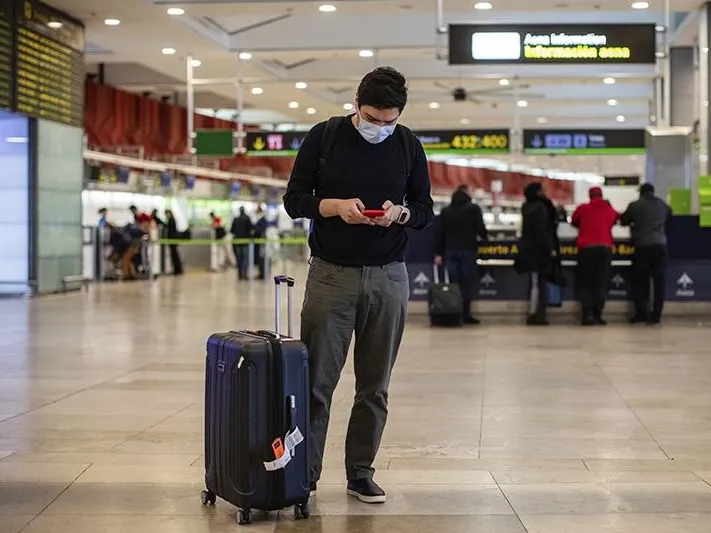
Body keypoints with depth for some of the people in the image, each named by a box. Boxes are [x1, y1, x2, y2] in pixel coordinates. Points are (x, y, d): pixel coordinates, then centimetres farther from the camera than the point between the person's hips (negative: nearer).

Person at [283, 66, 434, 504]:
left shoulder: (408, 146, 3)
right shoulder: (324, 137, -2)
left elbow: (425, 210, 9)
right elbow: (294, 200, 0)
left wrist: (401, 213, -14)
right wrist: (336, 206, -18)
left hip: (388, 278, 2)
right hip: (330, 274, -2)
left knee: (374, 386, 7)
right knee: (316, 380, 0)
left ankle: (361, 473, 19)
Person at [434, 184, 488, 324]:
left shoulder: (445, 211, 13)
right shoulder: (473, 209, 0)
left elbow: (439, 233, 9)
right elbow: (481, 229, -5)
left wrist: (438, 253, 9)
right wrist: (485, 240, 16)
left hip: (450, 251, 4)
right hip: (468, 250, -4)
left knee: (453, 284, 5)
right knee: (468, 283, -1)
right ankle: (465, 314, -7)